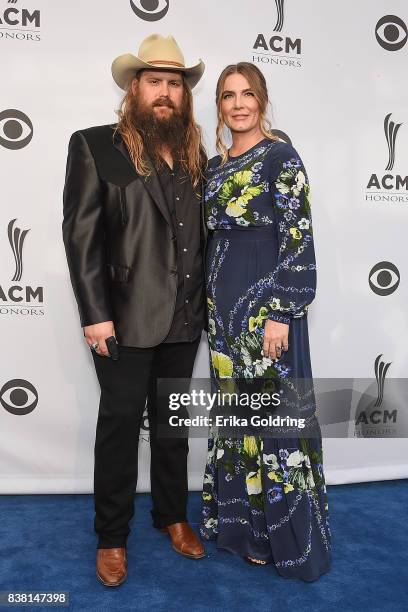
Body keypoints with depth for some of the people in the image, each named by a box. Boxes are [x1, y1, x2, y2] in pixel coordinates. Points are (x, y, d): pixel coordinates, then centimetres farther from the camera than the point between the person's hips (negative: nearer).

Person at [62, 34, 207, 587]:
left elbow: (202, 232, 11)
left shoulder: (194, 153, 10)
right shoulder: (95, 146, -4)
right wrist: (95, 315, -15)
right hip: (126, 318, -4)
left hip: (184, 319, 5)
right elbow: (81, 234, -9)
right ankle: (112, 536, 28)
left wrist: (204, 300, 5)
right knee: (120, 426, 8)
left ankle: (172, 515, 37)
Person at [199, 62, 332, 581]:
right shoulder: (215, 164, 13)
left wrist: (281, 313, -18)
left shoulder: (281, 156, -7)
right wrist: (210, 302, 13)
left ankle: (281, 533, 21)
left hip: (266, 300, -7)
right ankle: (240, 518, 32)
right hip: (223, 304, 7)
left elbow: (298, 240, -13)